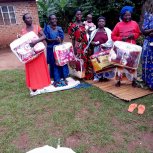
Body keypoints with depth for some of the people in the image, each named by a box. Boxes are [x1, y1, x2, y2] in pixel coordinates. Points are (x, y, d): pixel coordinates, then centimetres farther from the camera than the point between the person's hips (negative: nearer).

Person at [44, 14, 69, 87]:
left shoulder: (59, 28, 8)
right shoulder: (47, 28, -2)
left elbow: (62, 39, 1)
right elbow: (47, 39, -8)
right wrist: (55, 40, -23)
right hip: (52, 49, -3)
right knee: (54, 64, 2)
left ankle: (64, 78, 19)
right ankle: (56, 80, 14)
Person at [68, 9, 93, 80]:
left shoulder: (84, 24, 12)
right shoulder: (73, 25, -3)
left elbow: (86, 35, 13)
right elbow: (72, 38, -5)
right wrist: (74, 48, -11)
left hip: (86, 45, 5)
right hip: (78, 45, -5)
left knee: (87, 59, 7)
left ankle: (88, 75, 20)